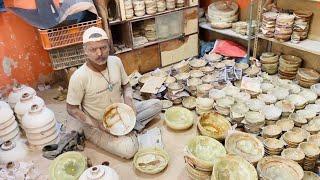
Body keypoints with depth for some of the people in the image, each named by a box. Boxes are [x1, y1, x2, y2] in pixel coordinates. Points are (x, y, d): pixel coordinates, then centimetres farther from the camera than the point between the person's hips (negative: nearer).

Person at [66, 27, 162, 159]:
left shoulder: (115, 61, -11)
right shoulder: (79, 77, -25)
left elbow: (126, 85, 6)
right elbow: (72, 109, -14)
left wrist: (128, 101, -15)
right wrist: (97, 124, -21)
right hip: (96, 125, -5)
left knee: (156, 104, -2)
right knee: (129, 150, -25)